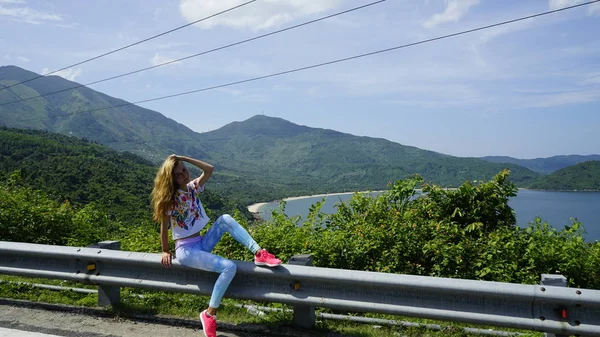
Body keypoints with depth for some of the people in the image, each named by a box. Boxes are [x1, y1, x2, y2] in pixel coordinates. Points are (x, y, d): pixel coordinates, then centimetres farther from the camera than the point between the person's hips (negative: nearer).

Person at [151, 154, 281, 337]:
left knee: (225, 219, -22)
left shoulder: (192, 188, 5)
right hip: (186, 250, -6)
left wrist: (184, 158, -7)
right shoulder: (169, 199, -11)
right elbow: (164, 227, -6)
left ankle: (259, 254, -23)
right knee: (229, 267, -25)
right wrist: (165, 252, -2)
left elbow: (209, 169, -6)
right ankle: (209, 314, -15)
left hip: (202, 244, 6)